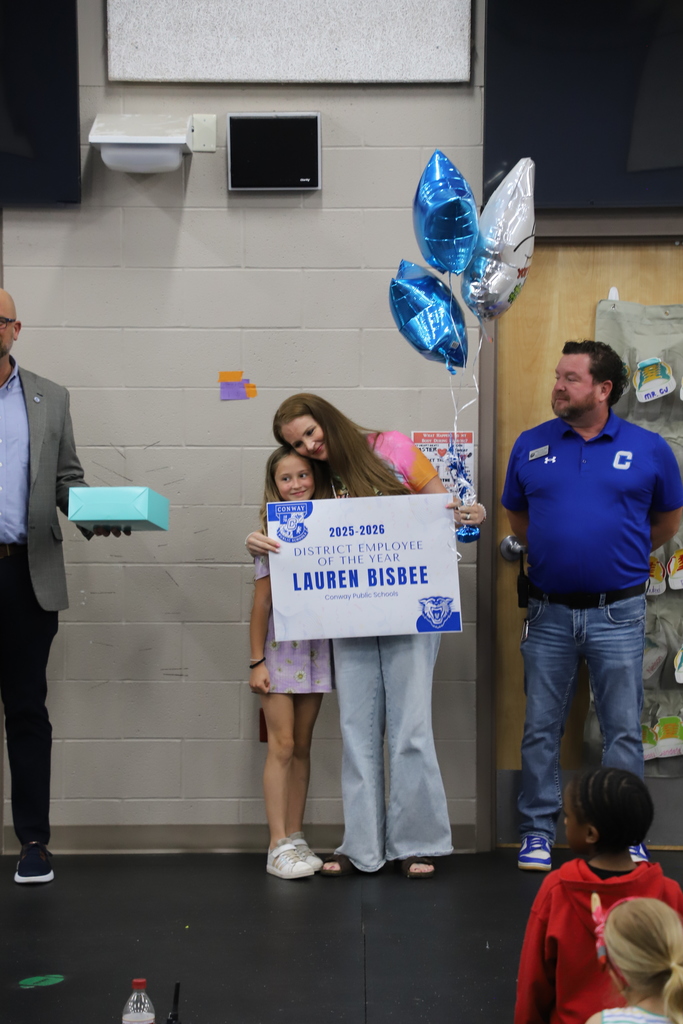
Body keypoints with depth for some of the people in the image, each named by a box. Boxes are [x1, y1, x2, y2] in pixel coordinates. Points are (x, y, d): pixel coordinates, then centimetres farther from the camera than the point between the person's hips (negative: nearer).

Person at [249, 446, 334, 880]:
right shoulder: (272, 535, -4)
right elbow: (262, 601, -4)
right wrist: (257, 661, -5)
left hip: (317, 646, 4)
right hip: (281, 648, -4)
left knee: (302, 746, 9)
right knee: (282, 744, -4)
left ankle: (296, 838, 17)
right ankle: (279, 846, 1)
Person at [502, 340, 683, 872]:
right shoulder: (531, 446, 3)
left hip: (618, 613, -1)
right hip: (549, 612, 2)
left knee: (623, 730, 5)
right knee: (541, 728, 9)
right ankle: (538, 831, 21)